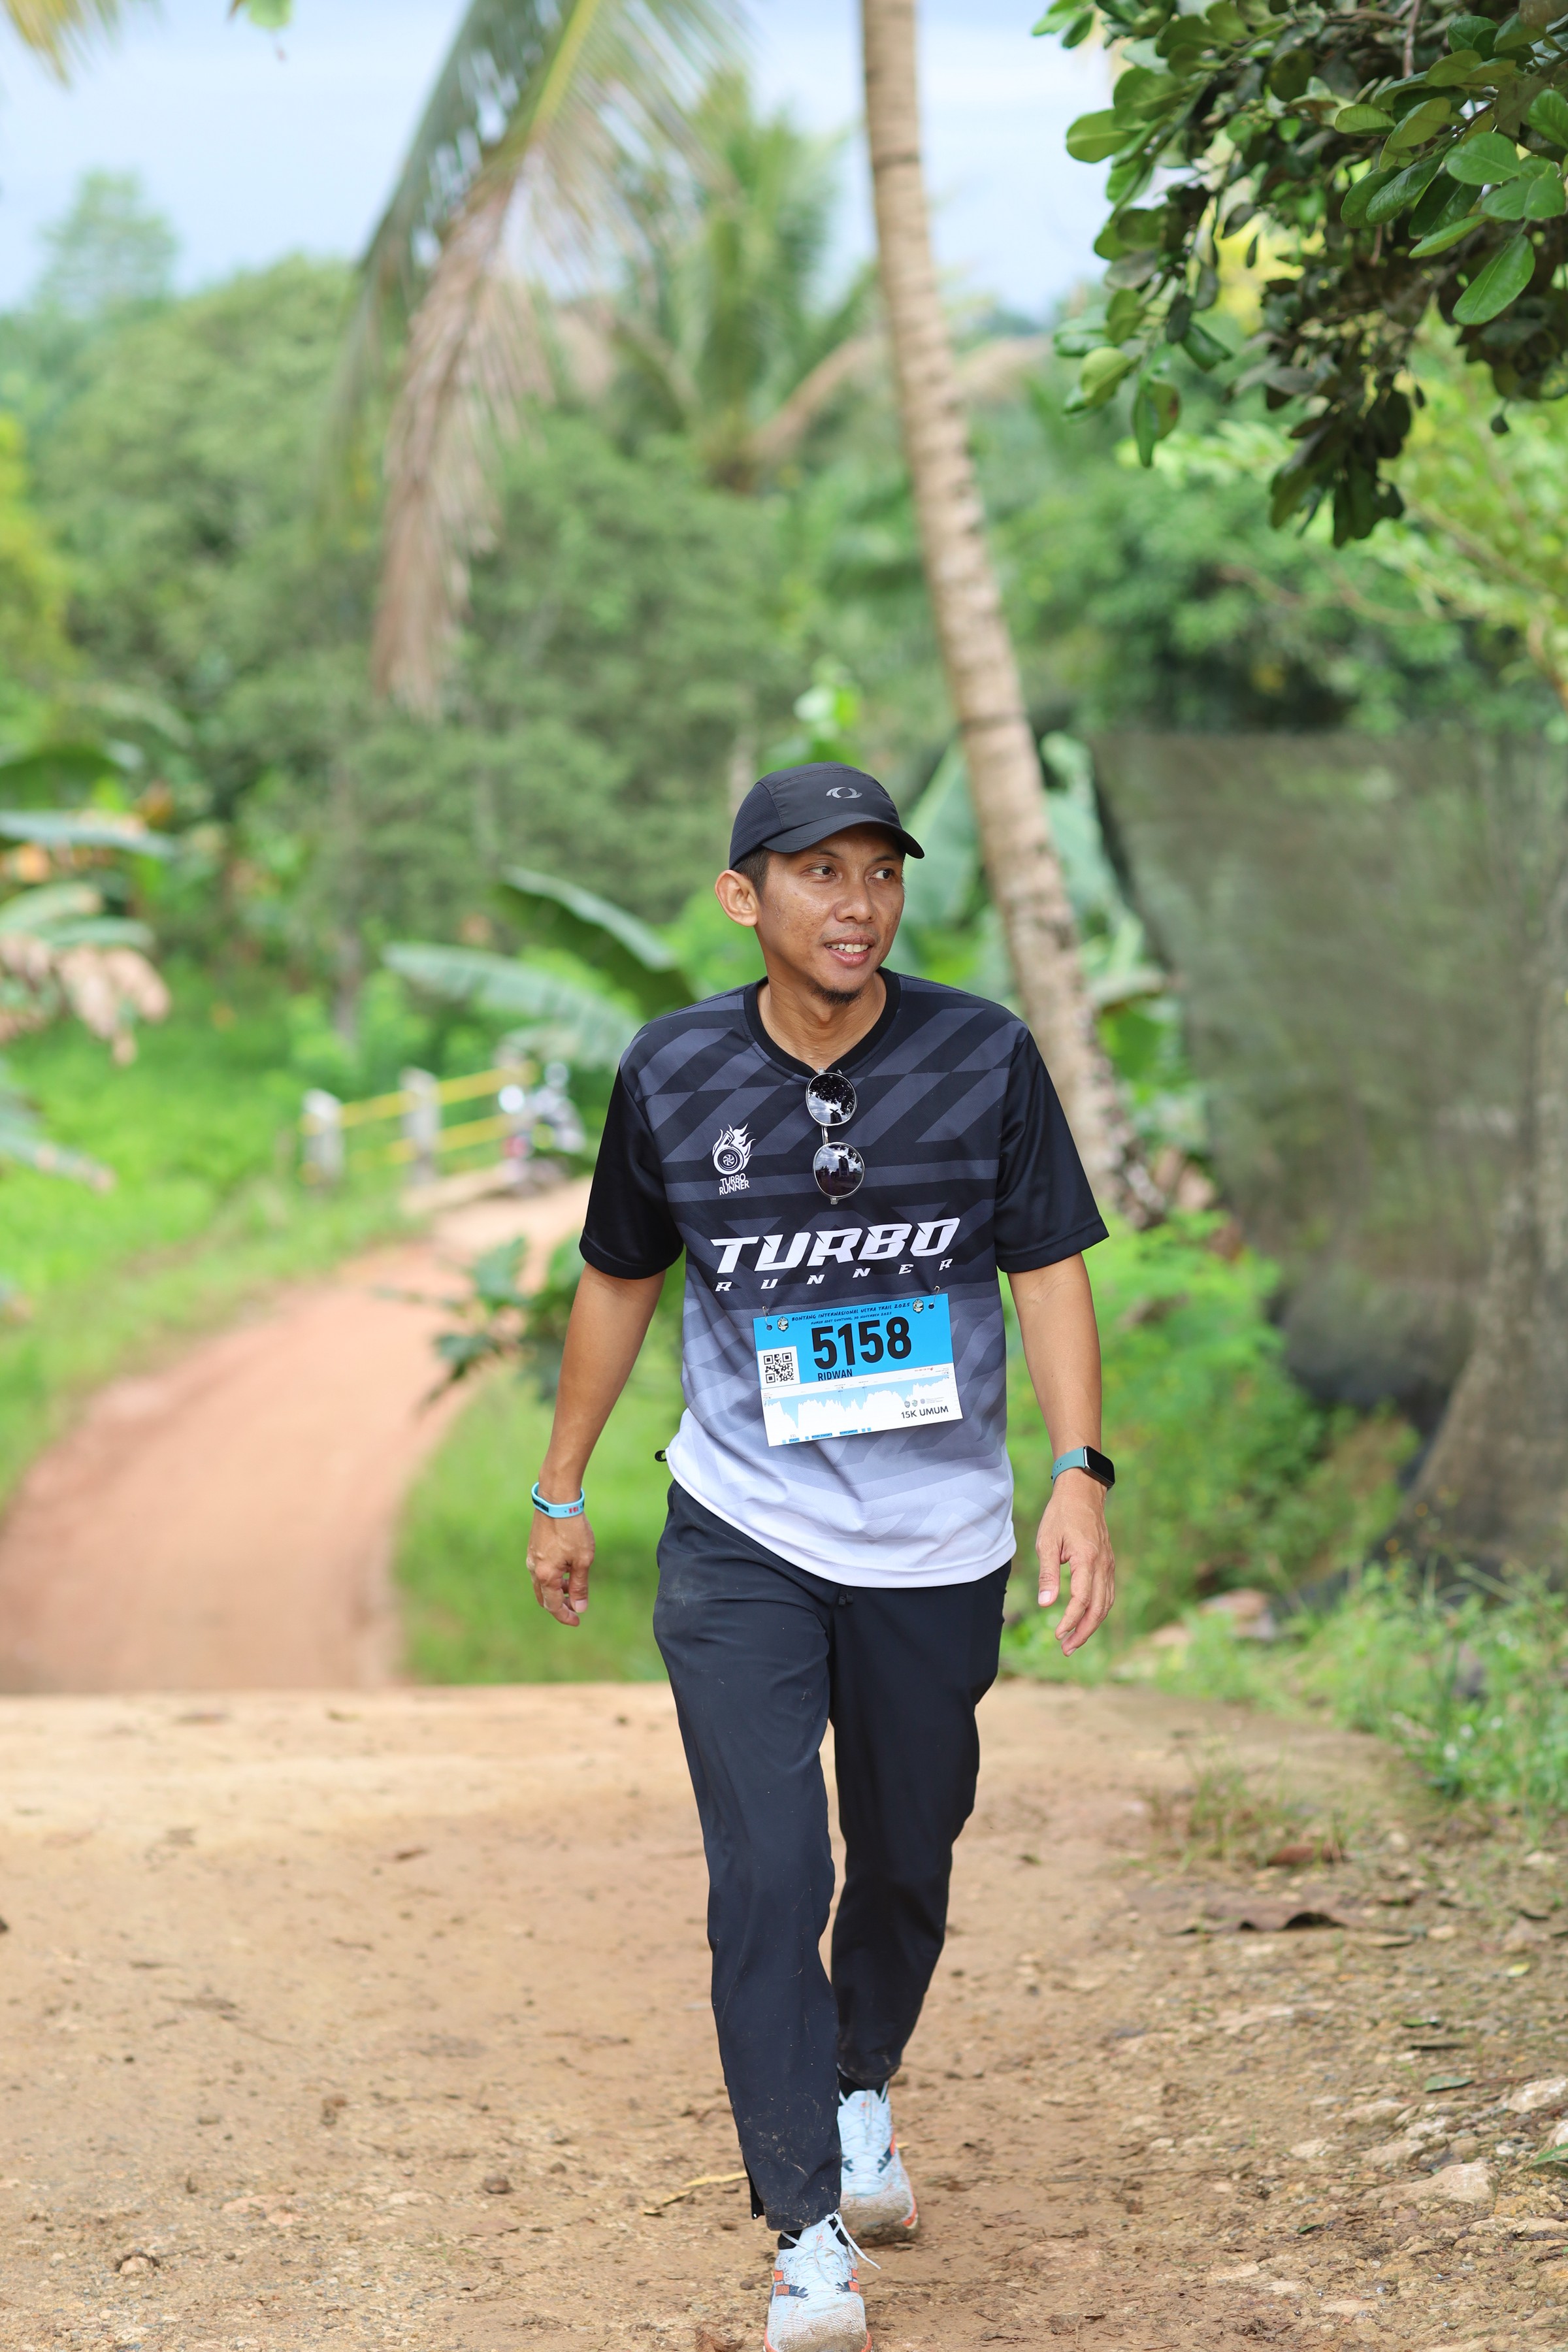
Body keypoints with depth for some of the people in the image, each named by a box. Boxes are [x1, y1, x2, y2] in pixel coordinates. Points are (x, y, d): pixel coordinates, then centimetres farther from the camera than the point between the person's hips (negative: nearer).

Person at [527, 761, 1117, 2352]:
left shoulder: (983, 1056, -6)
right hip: (740, 1547, -1)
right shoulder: (674, 1074, -4)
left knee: (907, 1861, 15)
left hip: (937, 1548, 1)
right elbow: (619, 1281, 9)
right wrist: (561, 1491, 13)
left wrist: (1082, 1473, -15)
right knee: (766, 1881, -11)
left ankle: (863, 2095, 44)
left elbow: (1048, 1267, -3)